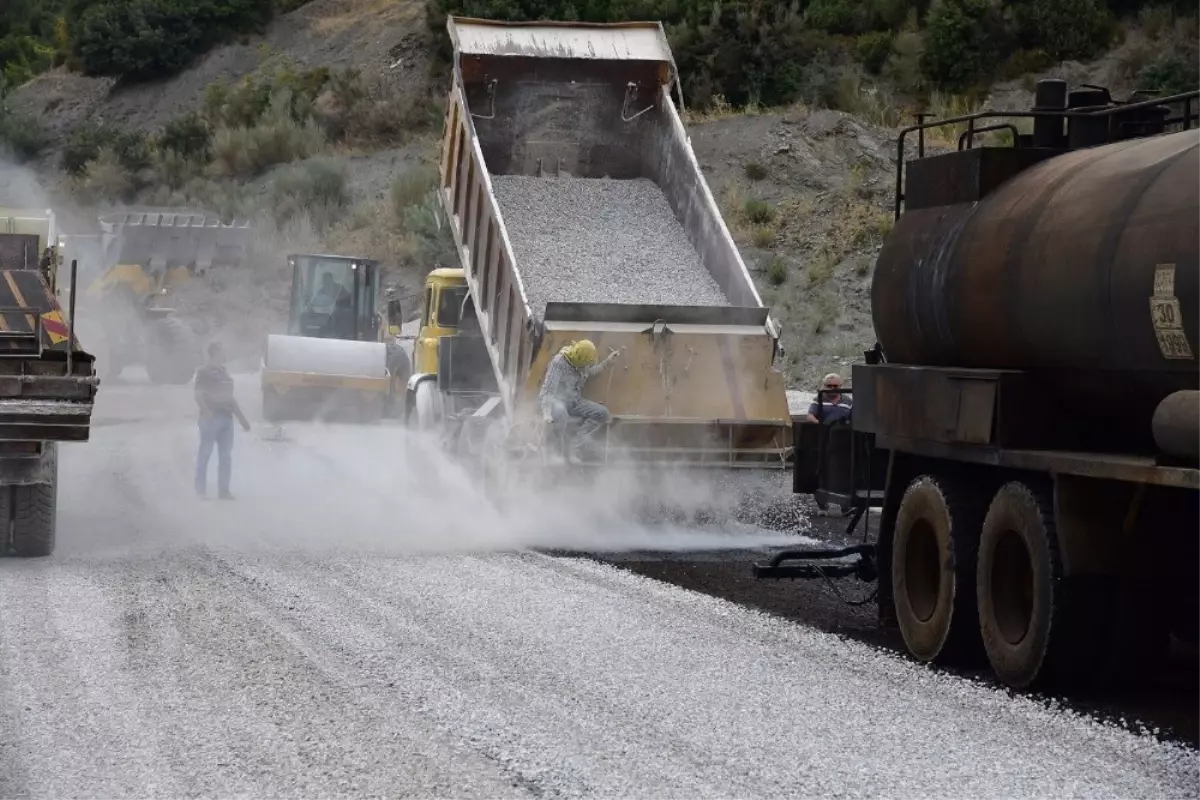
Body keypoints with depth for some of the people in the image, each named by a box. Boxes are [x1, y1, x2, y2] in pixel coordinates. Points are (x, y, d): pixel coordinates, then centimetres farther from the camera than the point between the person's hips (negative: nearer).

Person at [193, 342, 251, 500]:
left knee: (225, 455, 7)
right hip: (211, 418, -7)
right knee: (205, 453, -4)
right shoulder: (204, 372, -4)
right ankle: (201, 490, -1)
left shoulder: (225, 372, 18)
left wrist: (242, 418, 24)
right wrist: (206, 412, -29)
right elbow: (199, 395, -12)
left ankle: (223, 490, 11)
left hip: (226, 418, 7)